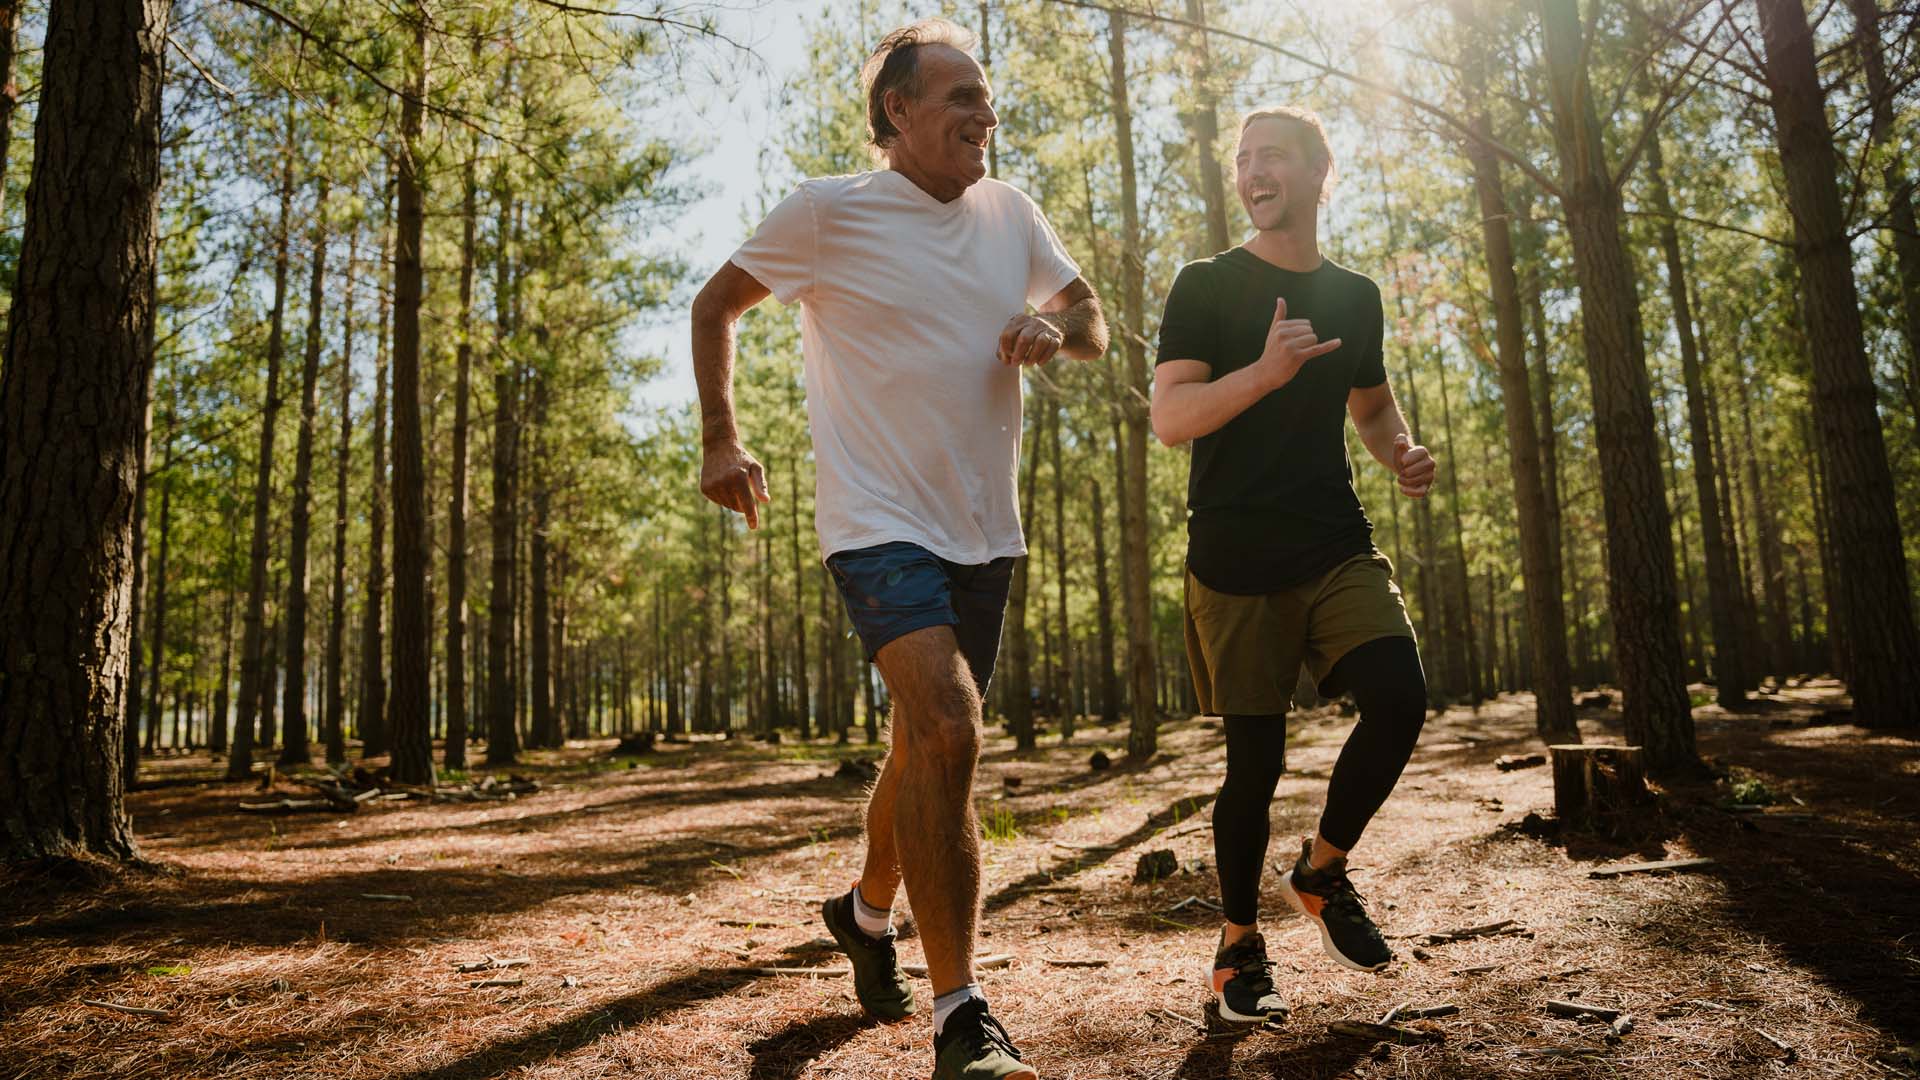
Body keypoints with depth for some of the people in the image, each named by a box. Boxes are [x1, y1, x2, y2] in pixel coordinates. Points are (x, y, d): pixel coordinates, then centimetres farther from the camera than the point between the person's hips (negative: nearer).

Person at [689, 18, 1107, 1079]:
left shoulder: (1010, 212, 8)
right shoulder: (827, 211, -6)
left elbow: (1094, 323, 15)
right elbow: (714, 306, 6)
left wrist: (1057, 325, -9)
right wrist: (719, 441, 0)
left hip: (983, 532, 6)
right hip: (881, 522, -6)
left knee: (927, 744, 16)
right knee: (947, 732, -24)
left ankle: (868, 908, 43)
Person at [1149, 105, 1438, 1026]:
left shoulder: (1355, 296, 14)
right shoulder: (1207, 286, 0)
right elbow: (1169, 417, -12)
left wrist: (1402, 452, 5)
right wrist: (1265, 371, -28)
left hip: (1338, 550, 4)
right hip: (1237, 563, -4)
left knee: (1399, 694, -16)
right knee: (1255, 760, -2)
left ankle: (1322, 870, 11)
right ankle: (1238, 942, 21)